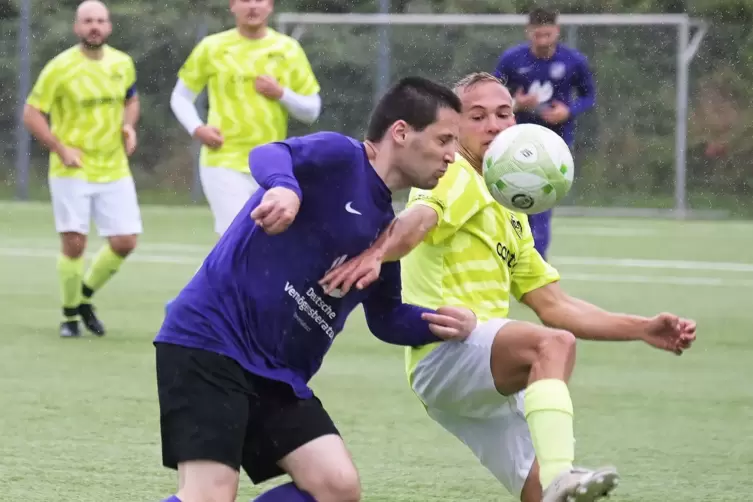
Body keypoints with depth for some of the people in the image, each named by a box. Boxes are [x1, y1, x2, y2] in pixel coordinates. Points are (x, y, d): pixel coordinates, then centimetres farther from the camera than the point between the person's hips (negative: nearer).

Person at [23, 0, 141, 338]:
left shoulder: (122, 64, 4)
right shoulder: (60, 68, -10)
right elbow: (31, 113, -7)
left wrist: (129, 126, 1)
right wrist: (61, 149, -16)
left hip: (115, 171, 4)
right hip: (71, 171, -4)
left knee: (125, 242, -1)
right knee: (74, 244, -10)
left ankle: (84, 297, 24)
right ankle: (70, 315, 11)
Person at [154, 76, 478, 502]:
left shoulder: (386, 229, 17)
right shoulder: (341, 158, -7)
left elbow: (386, 318, 26)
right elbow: (269, 154, -26)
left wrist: (441, 324, 6)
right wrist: (285, 187, -50)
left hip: (280, 376, 9)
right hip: (209, 342, -9)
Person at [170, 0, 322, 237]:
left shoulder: (288, 49, 5)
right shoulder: (212, 48, 2)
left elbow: (311, 111, 8)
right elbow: (180, 97, 11)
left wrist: (281, 94, -10)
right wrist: (197, 129, -8)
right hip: (224, 164, -3)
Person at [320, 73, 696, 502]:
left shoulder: (510, 215, 25)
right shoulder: (456, 176, -1)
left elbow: (554, 306, 25)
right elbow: (418, 220, -25)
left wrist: (643, 330, 19)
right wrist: (377, 254, -47)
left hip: (489, 378, 9)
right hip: (445, 353, -9)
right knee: (554, 345, -35)